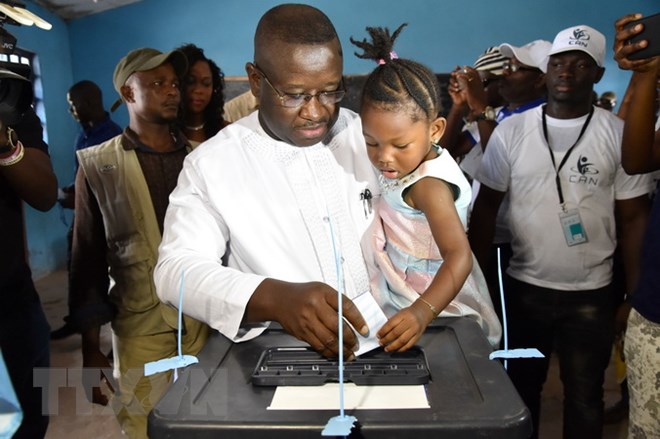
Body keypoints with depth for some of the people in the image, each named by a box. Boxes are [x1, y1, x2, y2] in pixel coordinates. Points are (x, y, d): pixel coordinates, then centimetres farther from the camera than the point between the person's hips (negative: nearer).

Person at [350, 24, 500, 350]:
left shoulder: (428, 185, -29)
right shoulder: (413, 159, -5)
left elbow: (459, 256, -39)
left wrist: (421, 312, -52)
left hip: (439, 306, -7)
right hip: (403, 299, 7)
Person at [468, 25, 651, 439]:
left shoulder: (620, 134, -4)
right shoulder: (511, 130, -3)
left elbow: (634, 218, 0)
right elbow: (486, 207, 0)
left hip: (592, 293, 0)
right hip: (523, 288, 1)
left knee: (585, 396, 17)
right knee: (521, 388, 18)